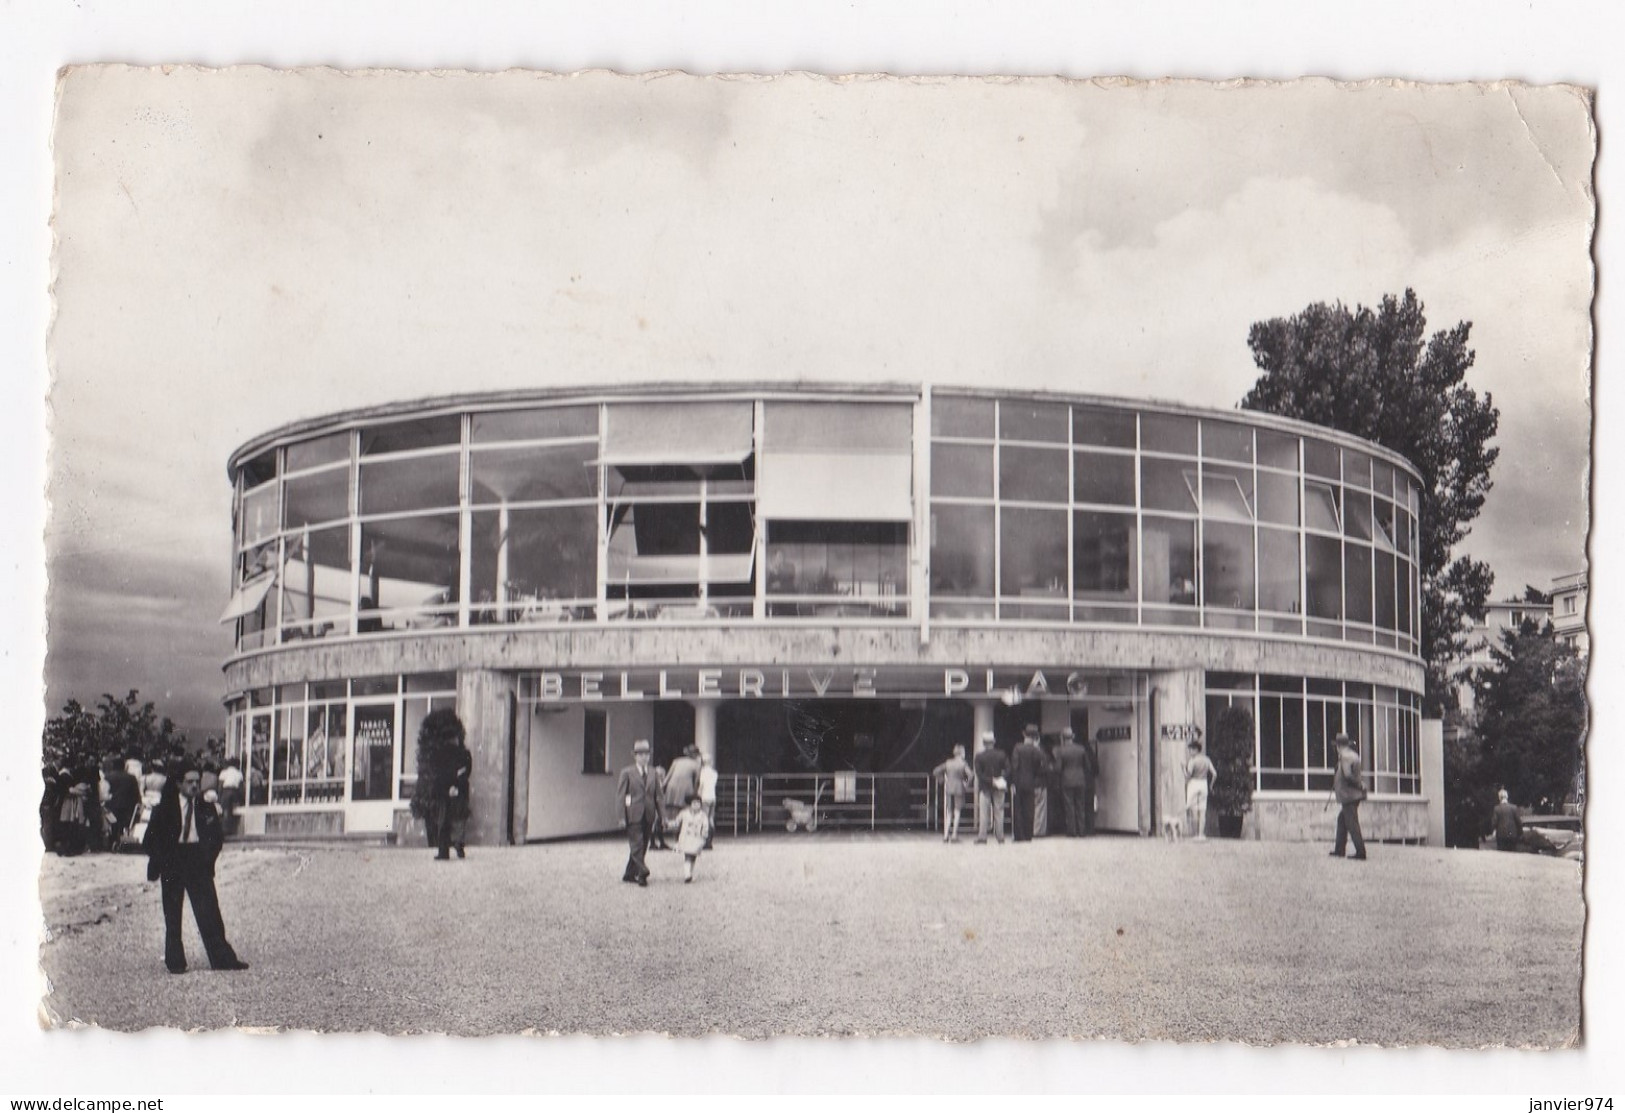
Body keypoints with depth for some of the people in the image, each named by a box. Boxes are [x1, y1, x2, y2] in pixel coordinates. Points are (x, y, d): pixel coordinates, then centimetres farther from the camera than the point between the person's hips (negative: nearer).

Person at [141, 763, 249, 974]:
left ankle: (222, 958, -1)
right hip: (172, 863, -1)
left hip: (198, 863, 1)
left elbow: (216, 838, 12)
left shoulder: (207, 809, 7)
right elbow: (151, 839, 4)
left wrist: (207, 857, -1)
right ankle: (175, 962, 10)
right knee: (172, 915, 3)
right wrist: (160, 860, -6)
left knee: (209, 913, -2)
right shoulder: (165, 808, 1)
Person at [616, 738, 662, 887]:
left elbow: (658, 796, 13)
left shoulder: (653, 774, 11)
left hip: (648, 816, 5)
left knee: (642, 846, 8)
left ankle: (630, 874, 18)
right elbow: (620, 795, -3)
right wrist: (622, 816, -11)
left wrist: (660, 816, 7)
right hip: (634, 815, -5)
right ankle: (642, 873, -15)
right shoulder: (627, 773, -1)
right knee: (636, 844, -11)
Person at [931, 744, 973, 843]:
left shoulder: (948, 763, 7)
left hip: (949, 789, 4)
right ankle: (954, 835, -1)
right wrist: (967, 784, -7)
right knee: (957, 812, 2)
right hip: (959, 789, -4)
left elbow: (935, 772, 8)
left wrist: (943, 781, 13)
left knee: (948, 813, 11)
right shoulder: (963, 764, -7)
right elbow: (969, 774, -22)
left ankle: (945, 835, 7)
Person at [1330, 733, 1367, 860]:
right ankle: (1339, 850, 22)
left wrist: (1359, 784, -14)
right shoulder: (1353, 755, 15)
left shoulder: (1344, 756, -14)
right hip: (1355, 794, 10)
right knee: (1342, 820, 18)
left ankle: (1361, 853, -11)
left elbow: (1347, 775, -23)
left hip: (1348, 795, -10)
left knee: (1352, 824, -8)